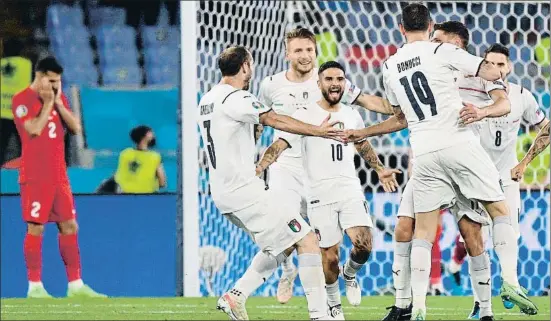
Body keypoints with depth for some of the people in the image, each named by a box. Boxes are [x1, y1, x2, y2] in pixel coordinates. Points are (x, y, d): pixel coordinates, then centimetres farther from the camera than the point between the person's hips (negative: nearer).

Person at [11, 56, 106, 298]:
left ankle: (76, 284, 8)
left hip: (59, 175, 7)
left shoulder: (59, 98, 14)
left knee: (69, 226, 5)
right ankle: (35, 286, -3)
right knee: (36, 228, -7)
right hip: (35, 176, -7)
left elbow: (76, 127, 6)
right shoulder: (22, 101, -6)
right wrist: (47, 103, -11)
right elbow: (35, 129, -19)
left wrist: (58, 103, -2)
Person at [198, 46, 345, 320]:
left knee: (282, 246, 20)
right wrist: (317, 131, -29)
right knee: (307, 241, -7)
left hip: (224, 194, 10)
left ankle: (236, 295, 10)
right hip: (245, 191, -10)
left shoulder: (206, 100, 14)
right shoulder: (236, 99, -15)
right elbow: (274, 120, -26)